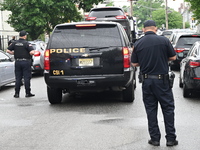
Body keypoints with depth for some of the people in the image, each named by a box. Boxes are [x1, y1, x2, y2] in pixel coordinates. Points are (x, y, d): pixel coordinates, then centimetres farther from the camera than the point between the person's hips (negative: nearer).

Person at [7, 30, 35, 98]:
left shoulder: (14, 43, 4)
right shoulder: (26, 43, -10)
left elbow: (8, 50, 3)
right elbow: (32, 52, -20)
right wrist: (31, 53, 2)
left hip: (17, 62, 4)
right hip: (26, 61, -4)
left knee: (18, 78, 9)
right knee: (27, 78, 2)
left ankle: (17, 93, 7)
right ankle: (27, 93, 4)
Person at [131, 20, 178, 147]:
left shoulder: (138, 44, -2)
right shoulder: (163, 40, -7)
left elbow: (134, 63, 5)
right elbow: (173, 57, 3)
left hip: (147, 80, 2)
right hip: (162, 80, -2)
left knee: (151, 110, 10)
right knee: (168, 109, 7)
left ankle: (155, 138, 12)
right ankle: (171, 138, 9)